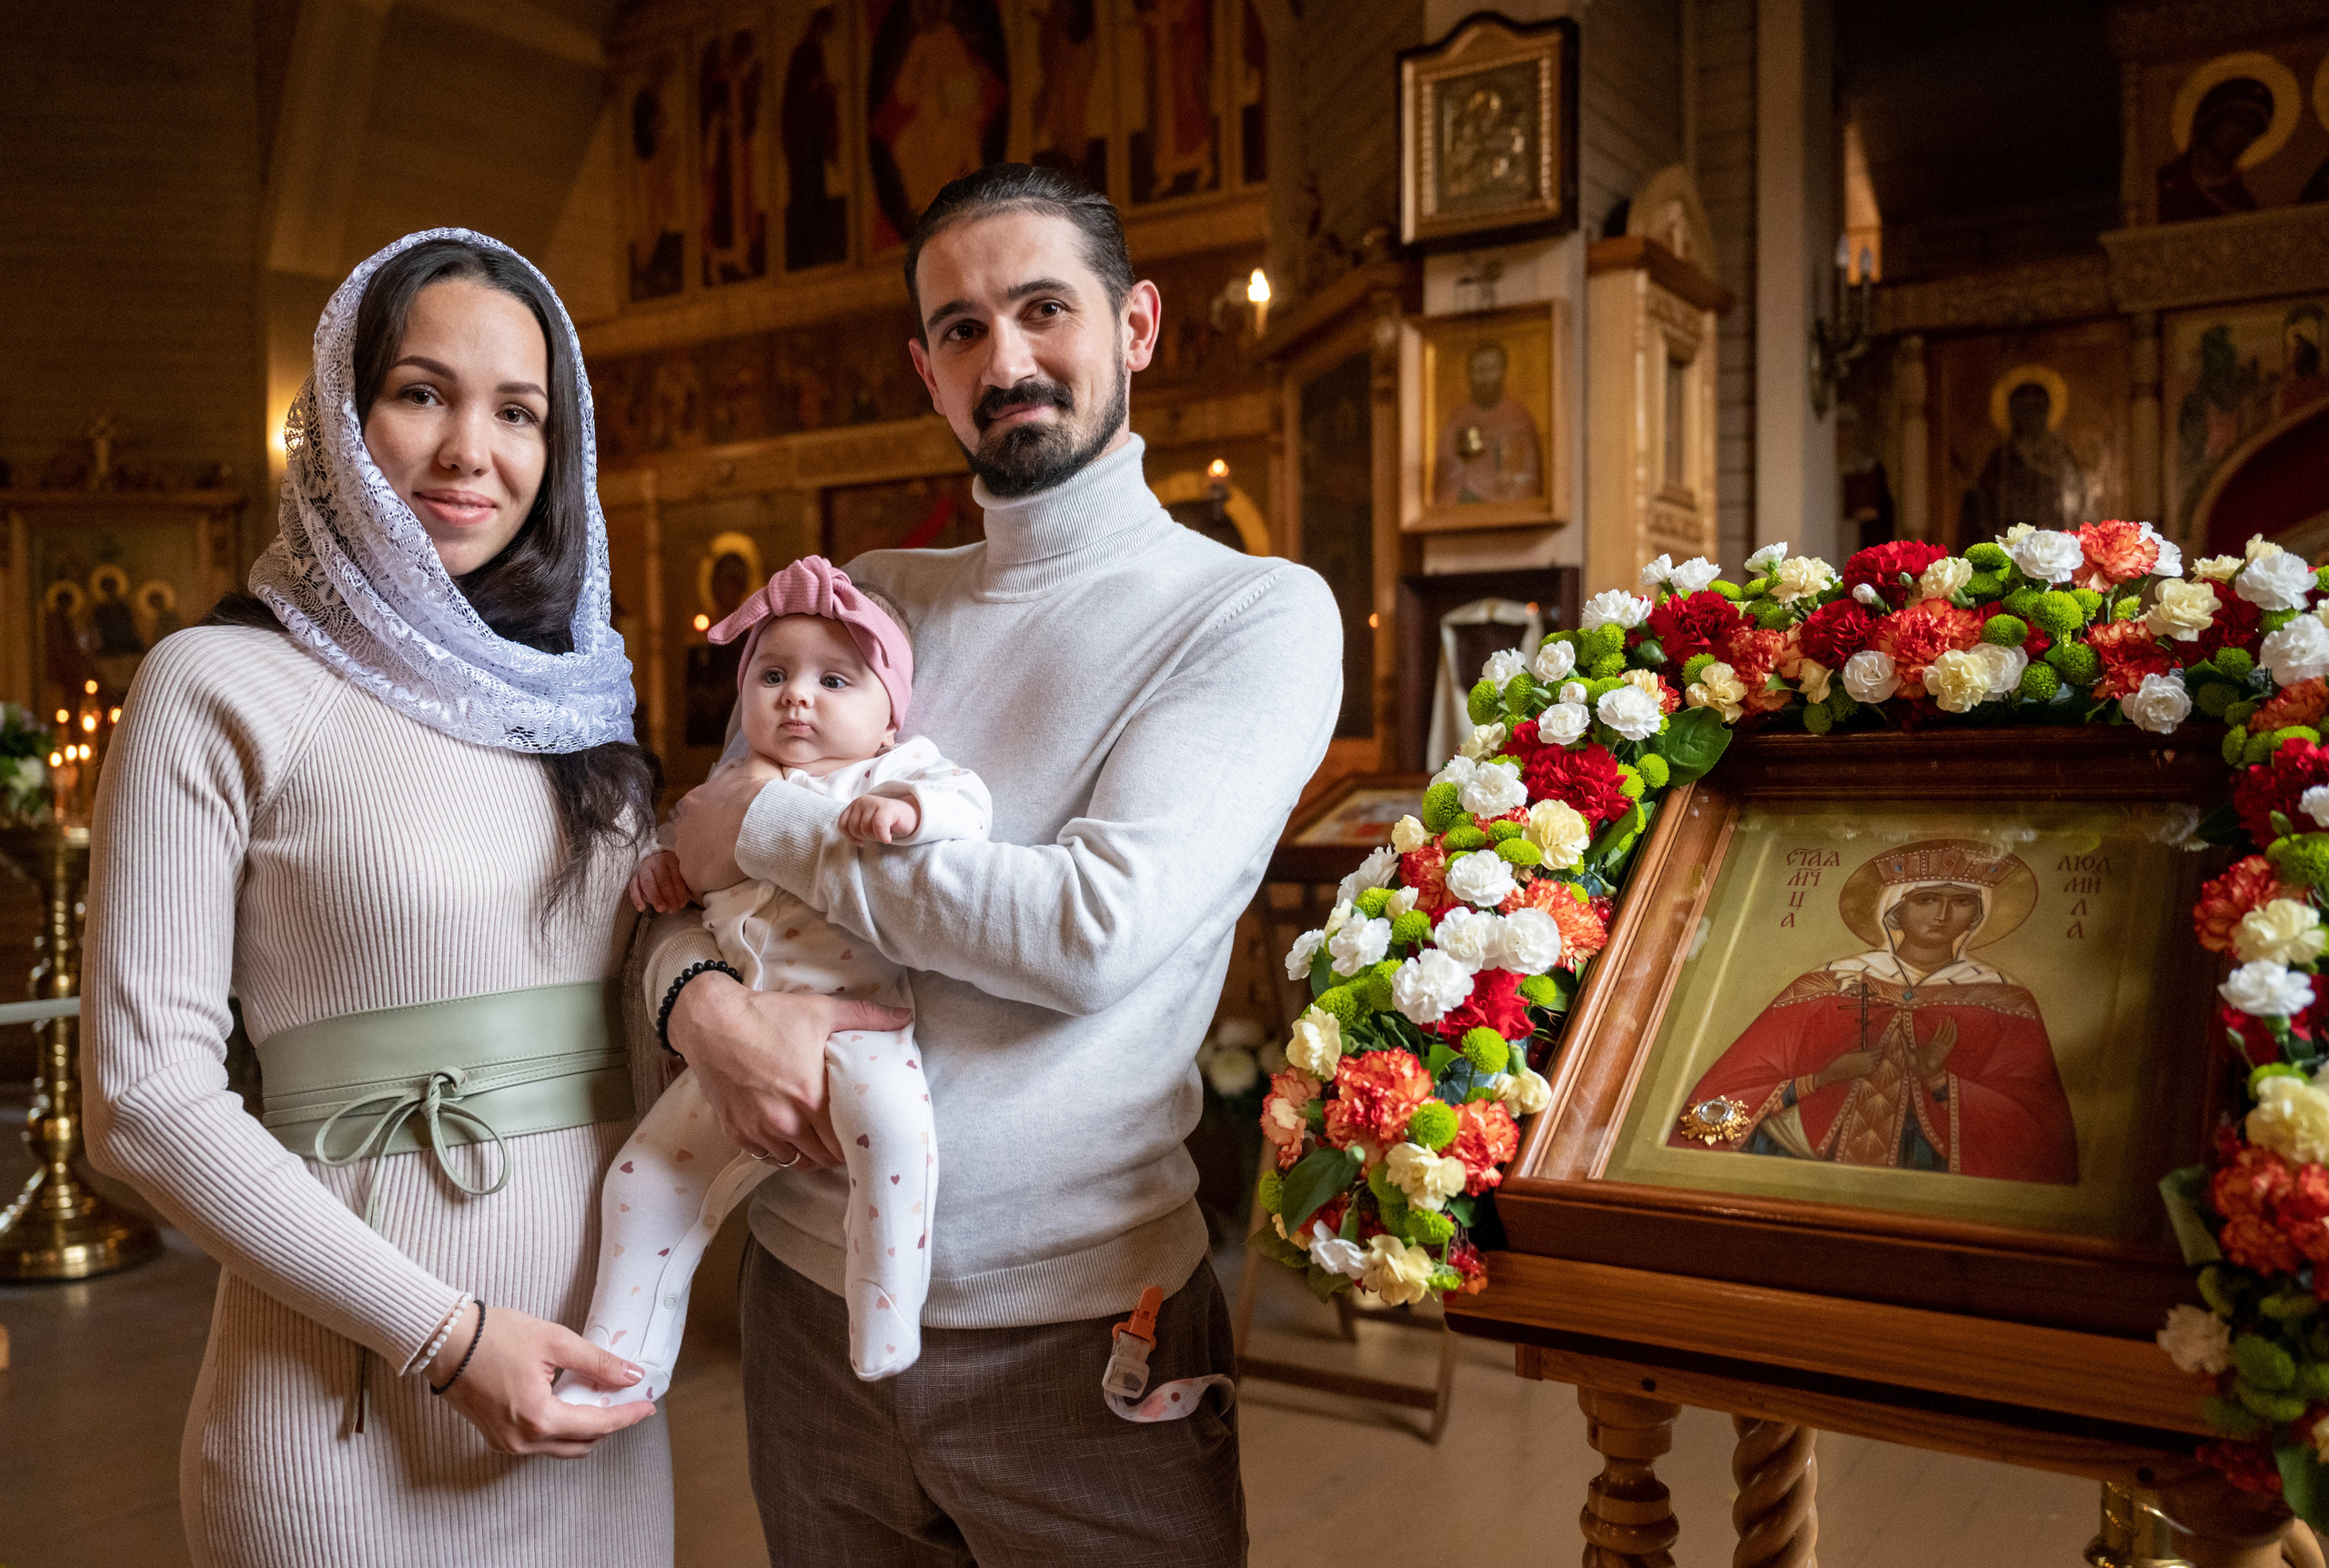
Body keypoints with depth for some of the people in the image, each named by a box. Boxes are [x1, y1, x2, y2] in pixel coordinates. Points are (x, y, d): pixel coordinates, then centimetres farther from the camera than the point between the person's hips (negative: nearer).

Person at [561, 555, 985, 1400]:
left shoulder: (892, 773, 6)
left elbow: (966, 801, -12)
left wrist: (909, 807, -30)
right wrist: (663, 866, 16)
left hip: (853, 1020, -6)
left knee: (889, 1113, -37)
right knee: (645, 1181, 9)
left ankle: (886, 1324, -23)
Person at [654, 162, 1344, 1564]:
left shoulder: (1257, 613, -8)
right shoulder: (862, 601, 8)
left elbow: (1098, 929, -21)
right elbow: (681, 873, 8)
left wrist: (766, 819, -11)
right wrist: (704, 999, -15)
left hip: (1082, 1331, -4)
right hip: (813, 1290, 4)